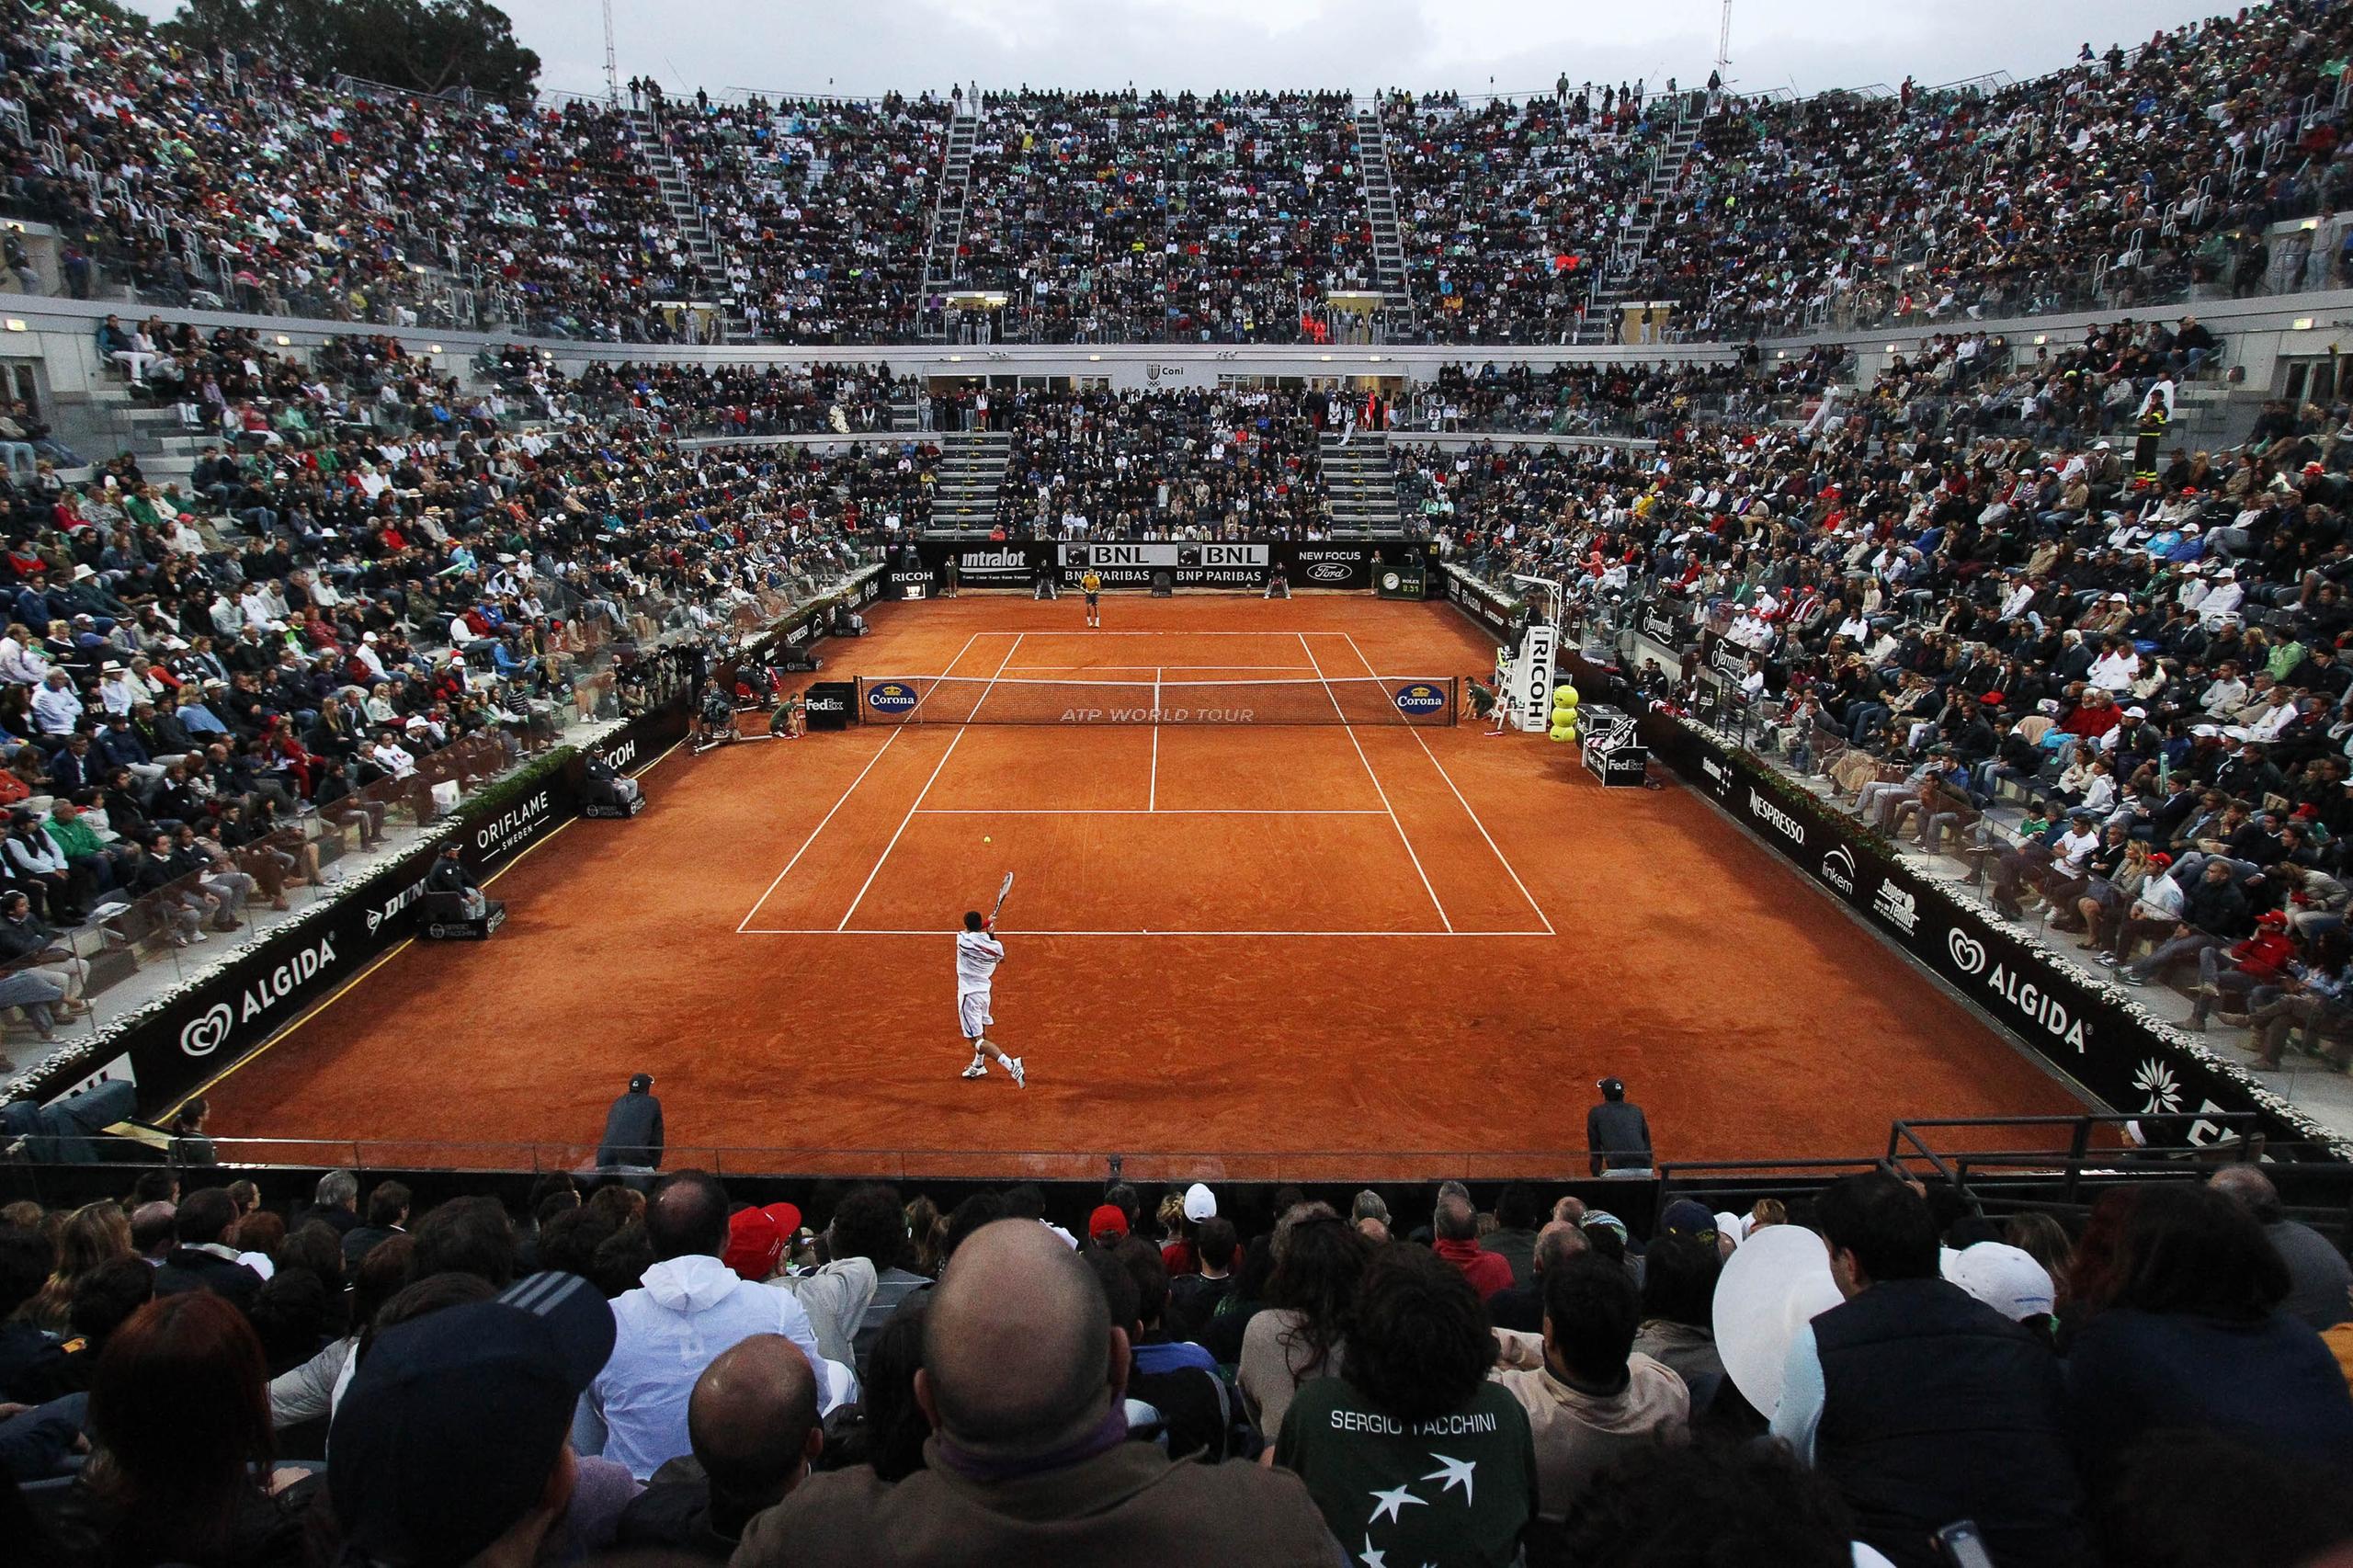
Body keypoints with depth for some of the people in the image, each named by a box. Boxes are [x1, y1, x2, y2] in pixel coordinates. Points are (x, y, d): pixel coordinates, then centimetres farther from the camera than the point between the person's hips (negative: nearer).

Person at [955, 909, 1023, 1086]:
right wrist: (991, 933, 16)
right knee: (982, 1031, 28)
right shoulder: (995, 946, -7)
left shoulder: (963, 939, -17)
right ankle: (978, 1066, 50)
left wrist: (986, 923, 18)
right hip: (985, 991, 6)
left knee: (977, 1040, -9)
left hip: (968, 993, -6)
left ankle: (1011, 1064, -27)